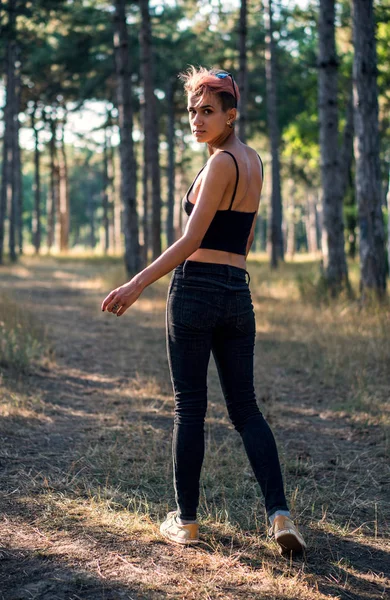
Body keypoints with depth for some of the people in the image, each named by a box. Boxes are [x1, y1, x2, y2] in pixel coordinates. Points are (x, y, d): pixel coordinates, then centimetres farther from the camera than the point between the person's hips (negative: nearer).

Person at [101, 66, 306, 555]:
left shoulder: (221, 162, -10)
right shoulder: (253, 161, 15)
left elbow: (191, 241, -16)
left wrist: (136, 285, -16)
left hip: (196, 289, -7)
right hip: (238, 295, 8)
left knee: (189, 407, 2)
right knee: (245, 408, 8)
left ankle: (186, 521, 9)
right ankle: (280, 515, -2)